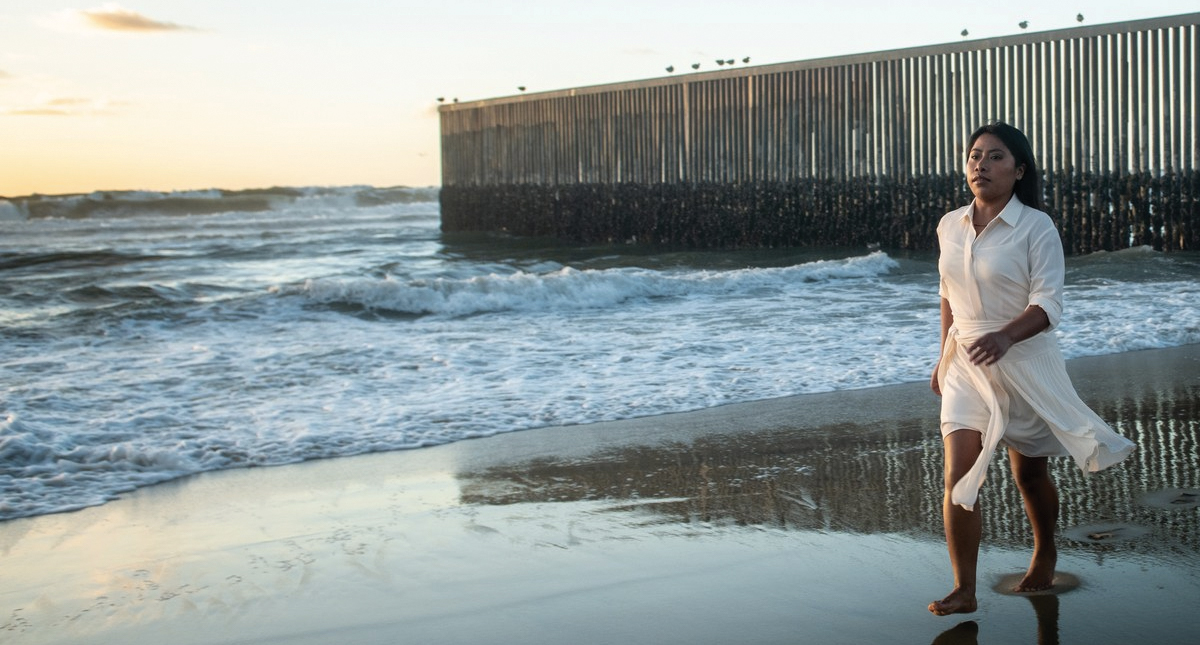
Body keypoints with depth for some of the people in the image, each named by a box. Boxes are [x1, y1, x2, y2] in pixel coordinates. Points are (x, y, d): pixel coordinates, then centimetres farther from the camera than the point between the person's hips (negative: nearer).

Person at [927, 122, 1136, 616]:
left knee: (1030, 473, 14)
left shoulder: (1036, 227, -11)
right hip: (967, 365, 3)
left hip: (1024, 361, -3)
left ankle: (1045, 554, 42)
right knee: (958, 477, -10)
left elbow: (1048, 303, -17)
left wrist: (1005, 336, -34)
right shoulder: (950, 226, 3)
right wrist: (945, 357, 17)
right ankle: (963, 590, -4)